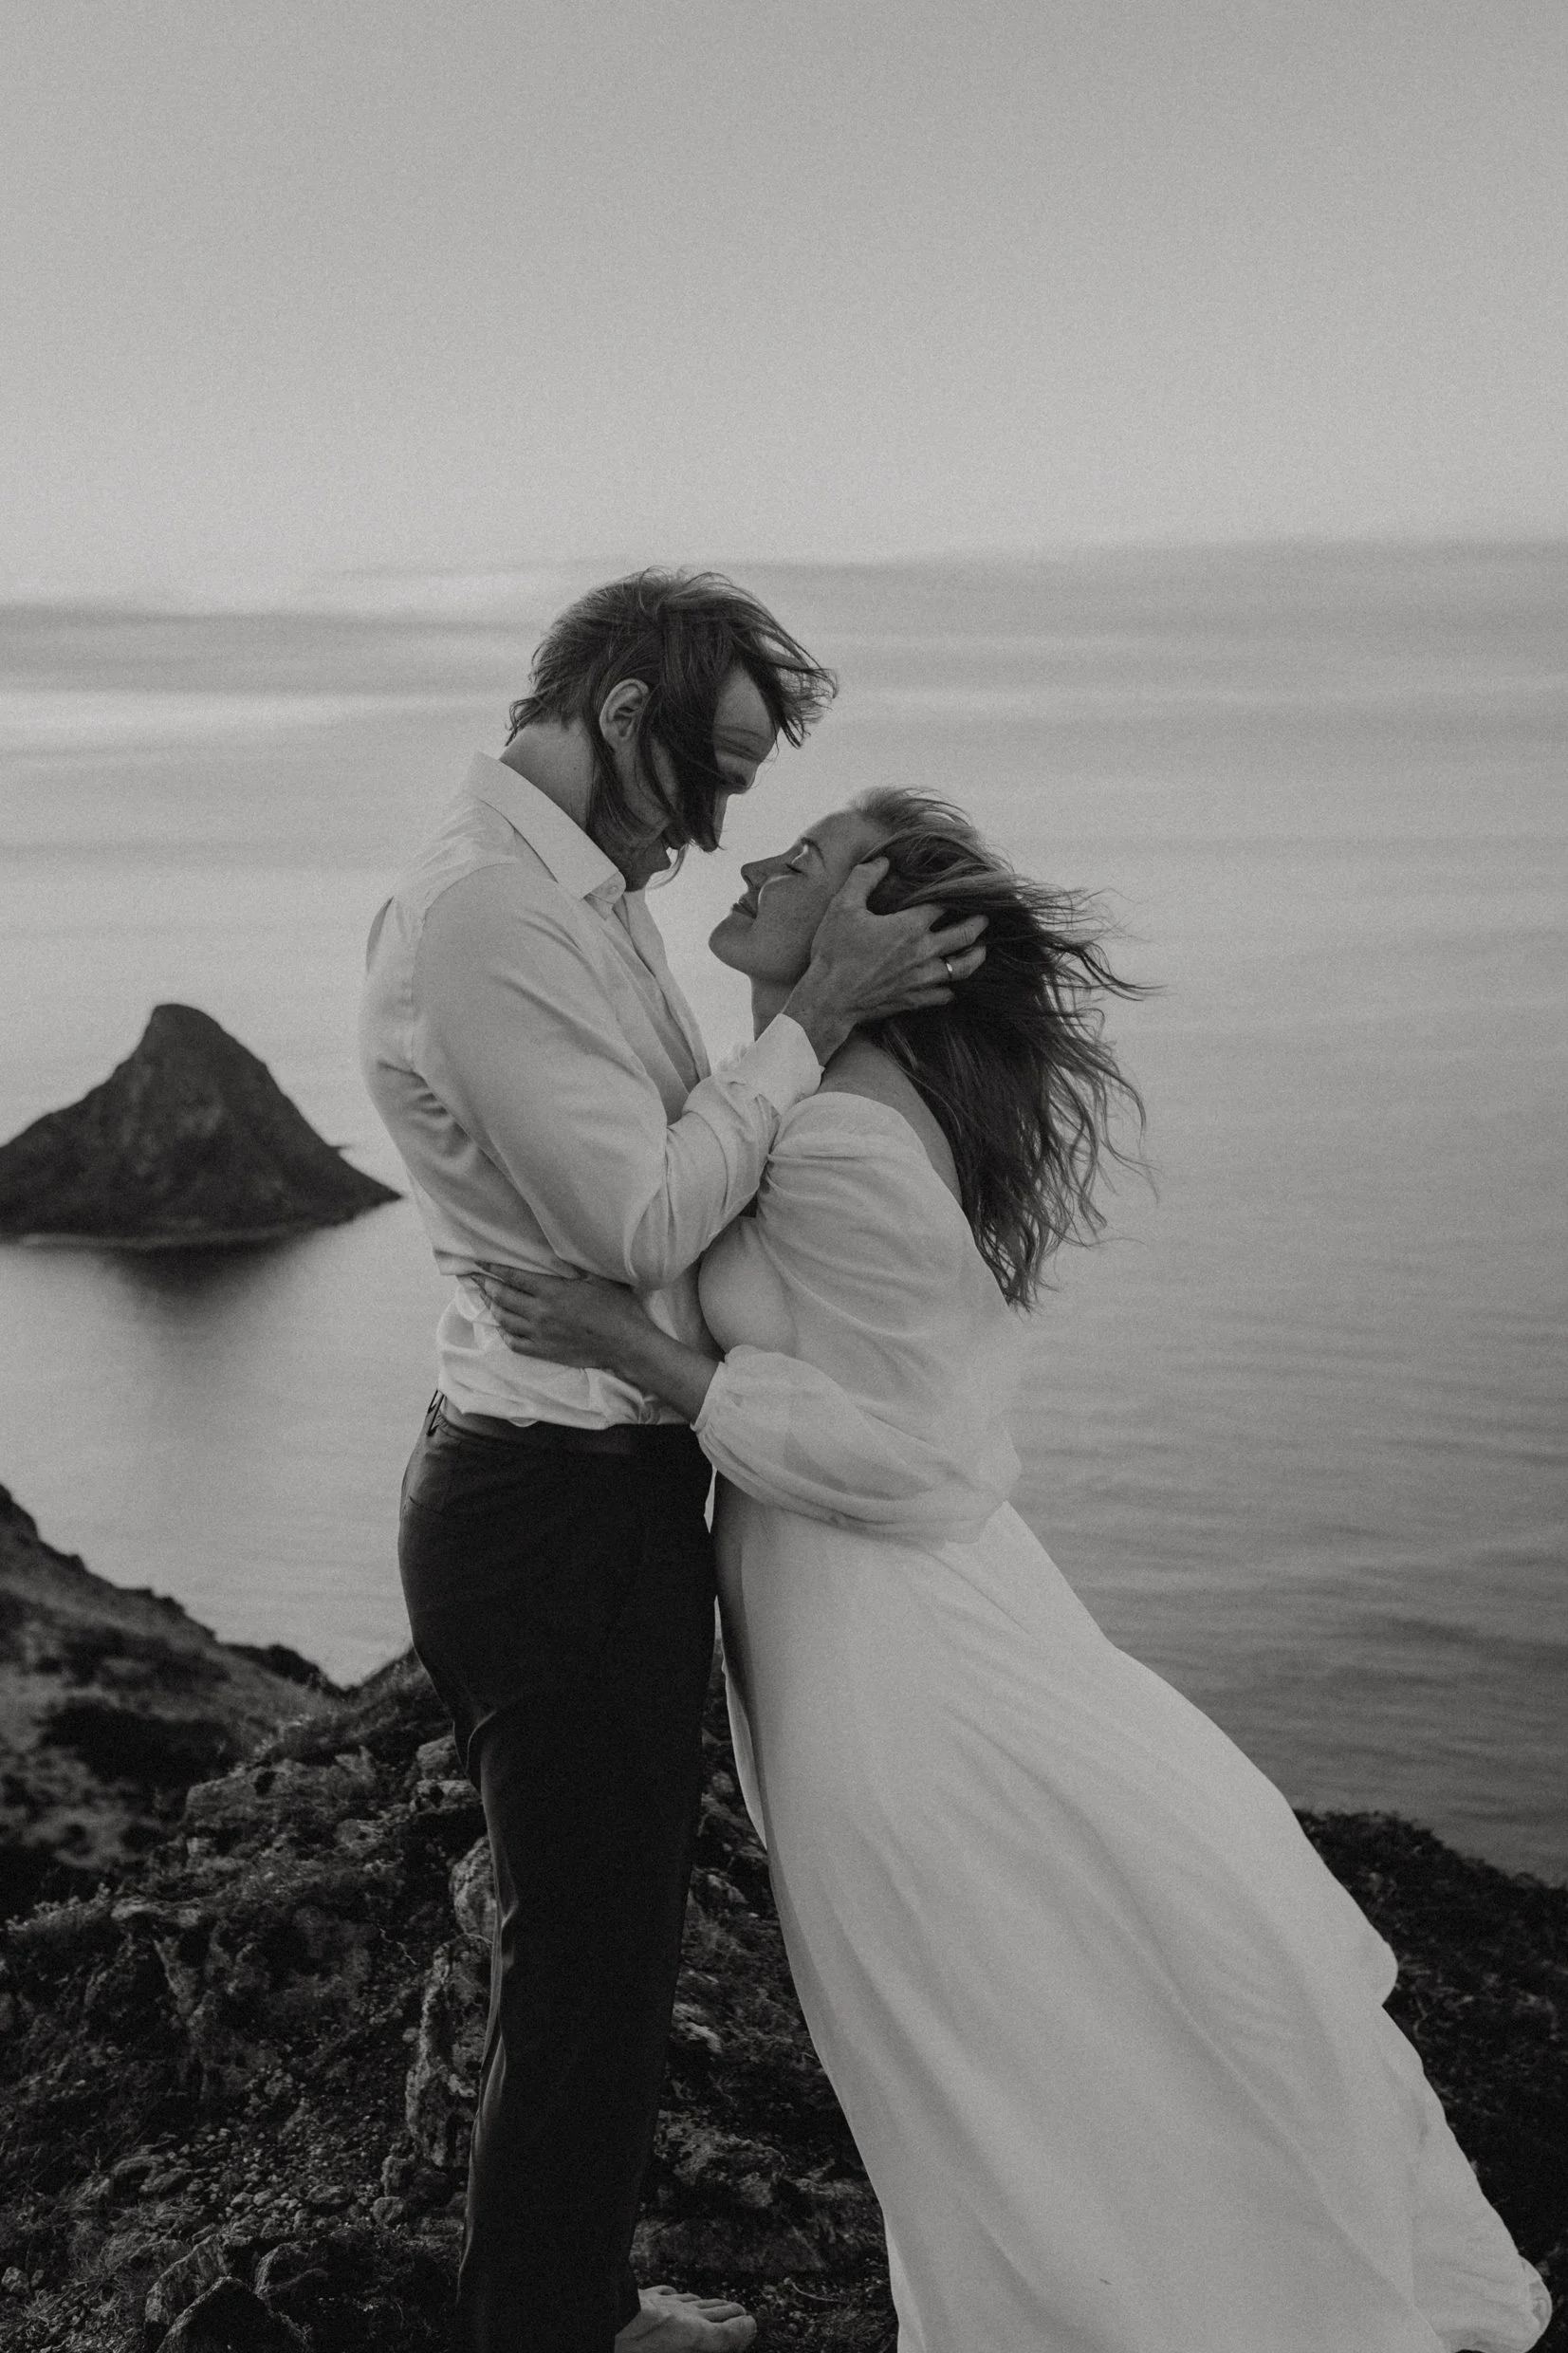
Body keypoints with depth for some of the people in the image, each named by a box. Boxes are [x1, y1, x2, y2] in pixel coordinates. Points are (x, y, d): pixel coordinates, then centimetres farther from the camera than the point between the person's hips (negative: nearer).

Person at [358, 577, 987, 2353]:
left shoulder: (577, 898, 12)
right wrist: (815, 1017, -17)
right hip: (556, 1508, -11)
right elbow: (639, 1220, -22)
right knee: (587, 1961, 4)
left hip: (610, 1489, 11)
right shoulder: (487, 910, -19)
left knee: (608, 1938, 23)